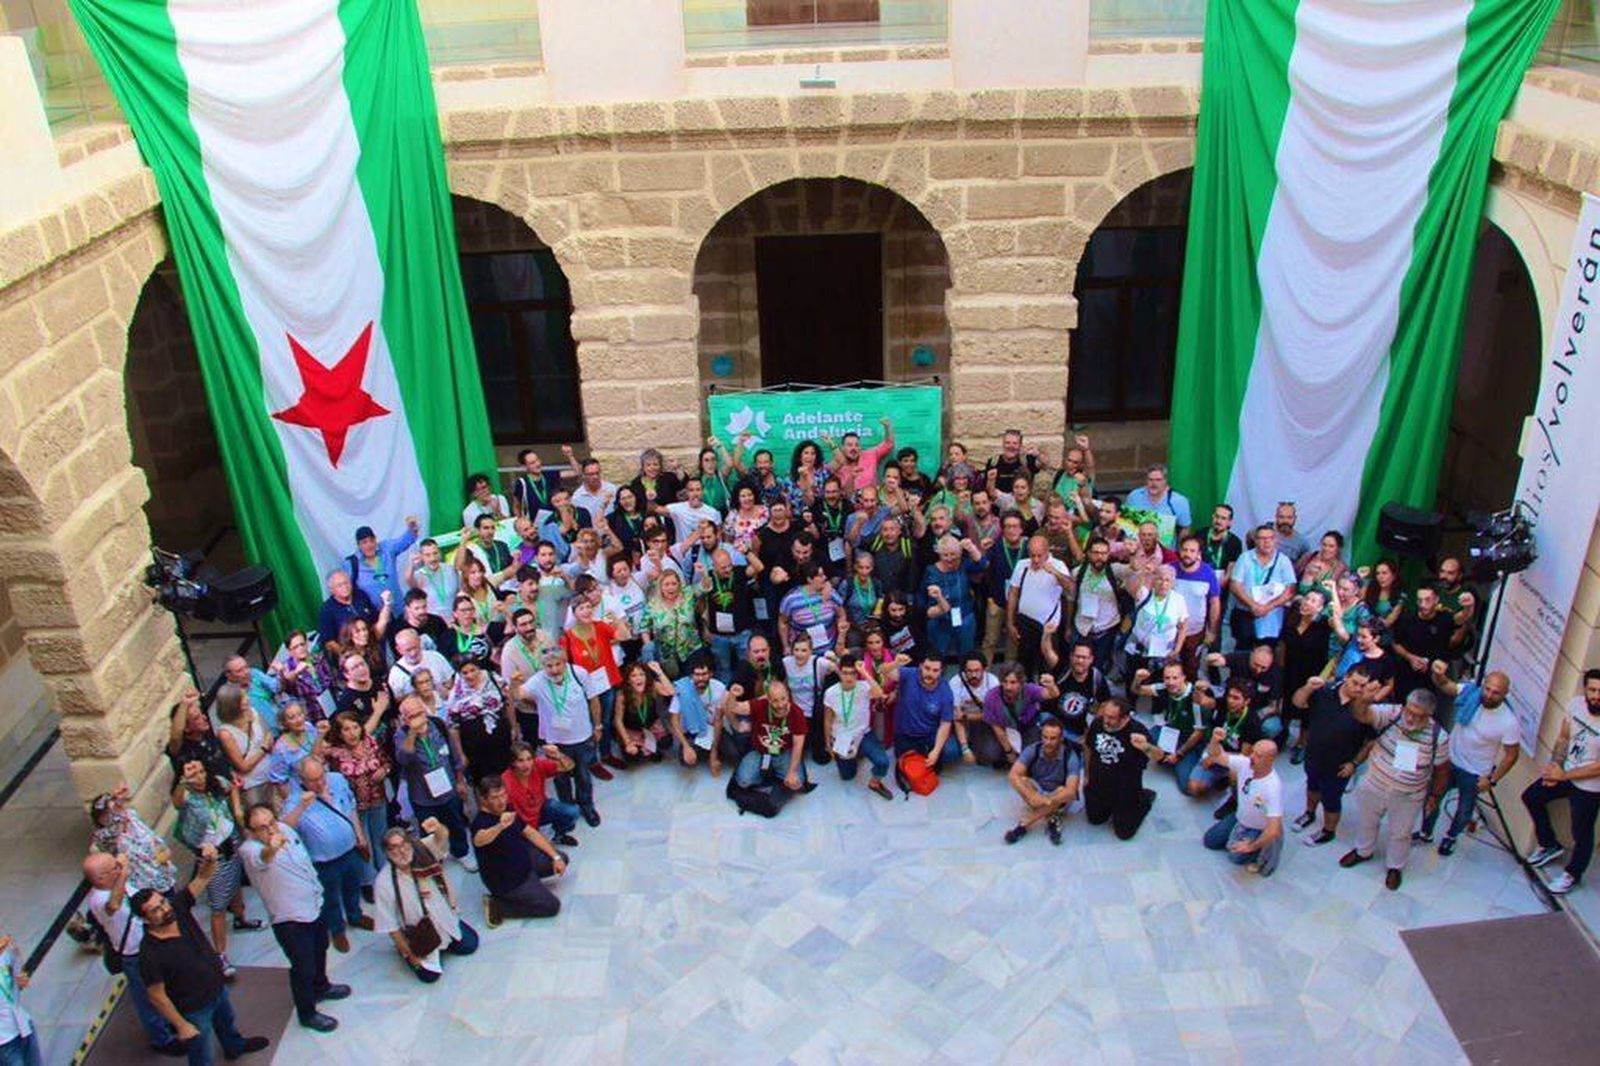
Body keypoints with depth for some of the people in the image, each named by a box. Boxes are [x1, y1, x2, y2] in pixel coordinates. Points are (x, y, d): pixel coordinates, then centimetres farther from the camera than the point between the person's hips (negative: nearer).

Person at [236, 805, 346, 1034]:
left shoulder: (285, 829, -9)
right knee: (303, 968, 7)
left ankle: (321, 987, 55)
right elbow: (260, 858, -57)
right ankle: (307, 1014, 31)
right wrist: (271, 848, -76)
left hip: (315, 906, 7)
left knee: (319, 952, 29)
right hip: (290, 920, -7)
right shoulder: (250, 849, -30)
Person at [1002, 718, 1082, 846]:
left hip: (1059, 798, -1)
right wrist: (1031, 796, -44)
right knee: (1023, 781, -28)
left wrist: (1048, 801, -50)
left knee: (1065, 792, -35)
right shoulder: (1032, 750, -19)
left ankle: (1023, 825, -31)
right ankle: (1051, 819, -28)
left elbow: (1071, 791, -35)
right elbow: (1013, 775, -28)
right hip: (1036, 792, 1)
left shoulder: (1070, 756, -25)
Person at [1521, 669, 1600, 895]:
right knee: (1531, 797, 17)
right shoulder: (1576, 704, -13)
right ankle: (1549, 845, 37)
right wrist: (1554, 766, -8)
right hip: (1566, 773, 6)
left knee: (1582, 833, 11)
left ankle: (1573, 874, 35)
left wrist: (1563, 775, -20)